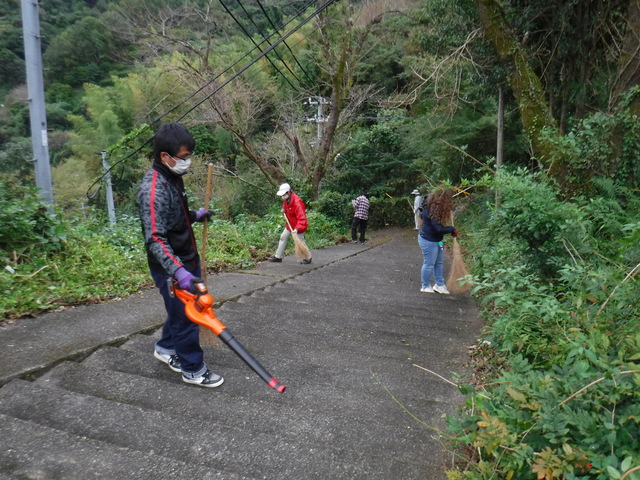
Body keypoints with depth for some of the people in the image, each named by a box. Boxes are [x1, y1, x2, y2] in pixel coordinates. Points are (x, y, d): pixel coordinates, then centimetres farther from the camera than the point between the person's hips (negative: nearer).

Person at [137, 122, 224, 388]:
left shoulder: (173, 178, 7)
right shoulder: (153, 189, -24)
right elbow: (155, 238, -33)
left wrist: (195, 215, 20)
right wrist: (179, 272, -41)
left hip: (187, 260, 9)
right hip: (170, 268, -9)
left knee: (181, 309, 22)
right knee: (186, 315, 1)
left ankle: (166, 348, 43)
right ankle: (193, 369, 18)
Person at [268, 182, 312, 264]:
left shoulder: (297, 202, -30)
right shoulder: (286, 199, -2)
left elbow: (301, 218, -34)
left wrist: (297, 228, -43)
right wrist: (284, 209, 4)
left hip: (298, 226, -9)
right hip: (289, 224, 9)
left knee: (300, 242, 1)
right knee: (283, 238, 12)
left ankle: (307, 258, 20)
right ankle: (278, 256, 23)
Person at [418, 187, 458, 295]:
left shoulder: (431, 206, 0)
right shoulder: (432, 211, -28)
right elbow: (438, 229, -28)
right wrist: (452, 229, -14)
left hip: (436, 239, 10)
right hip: (428, 241, -10)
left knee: (439, 263, 17)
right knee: (429, 264, 4)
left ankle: (439, 284, 29)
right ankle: (426, 286, 21)